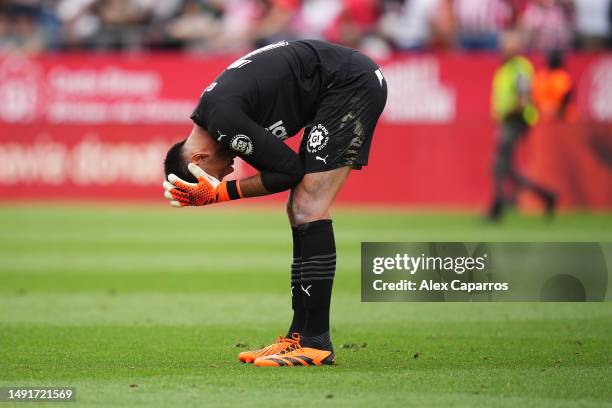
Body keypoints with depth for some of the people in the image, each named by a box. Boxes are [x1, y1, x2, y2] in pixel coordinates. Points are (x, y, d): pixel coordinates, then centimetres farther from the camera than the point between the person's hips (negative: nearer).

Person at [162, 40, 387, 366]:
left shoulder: (222, 119, -19)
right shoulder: (214, 108, 10)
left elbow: (289, 170, -15)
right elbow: (285, 168, 9)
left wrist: (222, 193, -10)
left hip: (351, 84, -10)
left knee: (308, 209, -14)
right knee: (300, 210, 10)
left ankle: (316, 342, -14)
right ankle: (300, 336, 12)